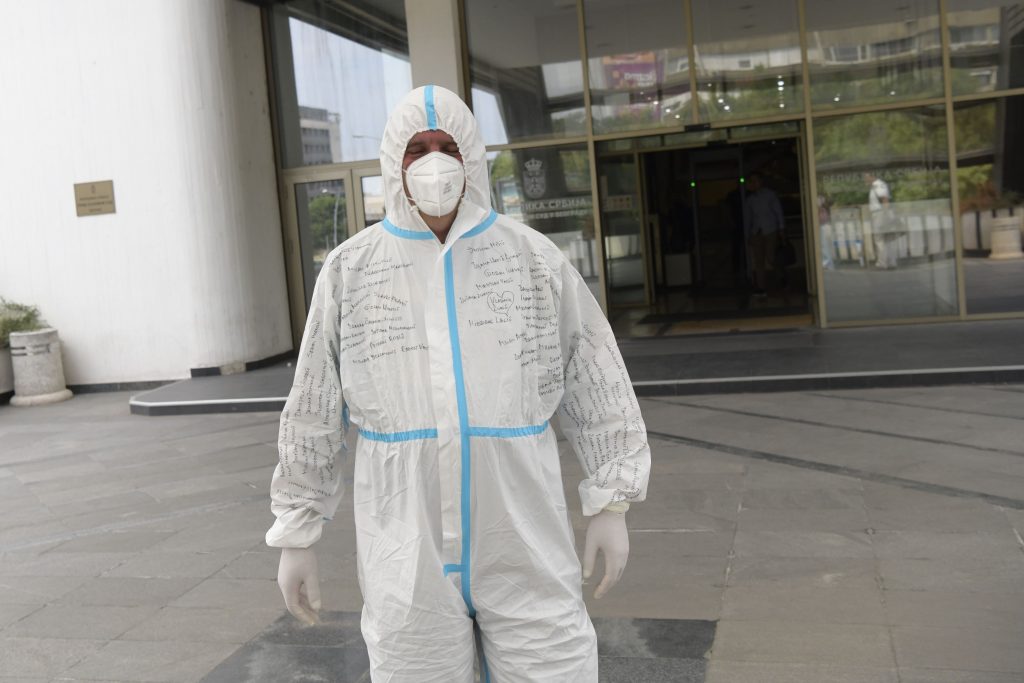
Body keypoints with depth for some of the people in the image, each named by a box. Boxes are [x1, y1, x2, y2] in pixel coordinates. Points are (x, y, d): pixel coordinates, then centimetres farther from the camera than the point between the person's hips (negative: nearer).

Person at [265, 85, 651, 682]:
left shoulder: (536, 259, 2)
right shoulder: (349, 271, 2)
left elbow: (598, 390, 6)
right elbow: (313, 417, 7)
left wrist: (612, 504, 3)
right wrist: (298, 533, 9)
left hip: (525, 548, 0)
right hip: (406, 557, 0)